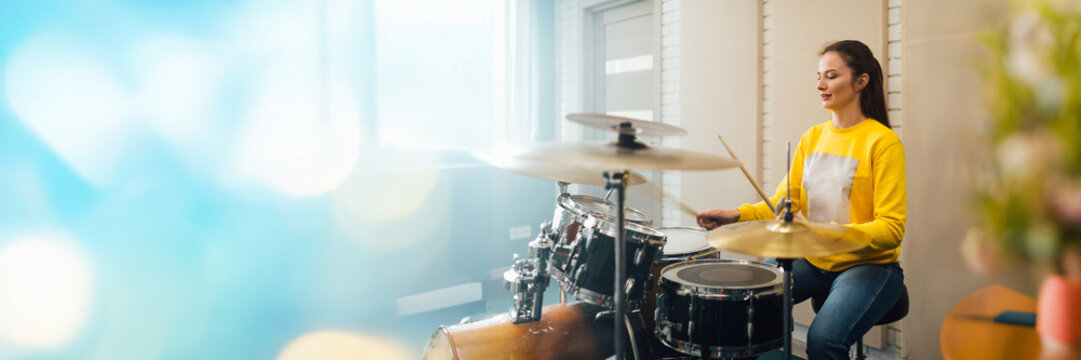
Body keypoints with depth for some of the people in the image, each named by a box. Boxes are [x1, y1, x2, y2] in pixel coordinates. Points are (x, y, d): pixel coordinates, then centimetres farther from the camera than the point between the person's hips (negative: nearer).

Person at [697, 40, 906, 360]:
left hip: (868, 265, -5)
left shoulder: (882, 141, -10)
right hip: (813, 261, 5)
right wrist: (737, 215, -12)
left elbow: (892, 228, -14)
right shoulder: (812, 137, 9)